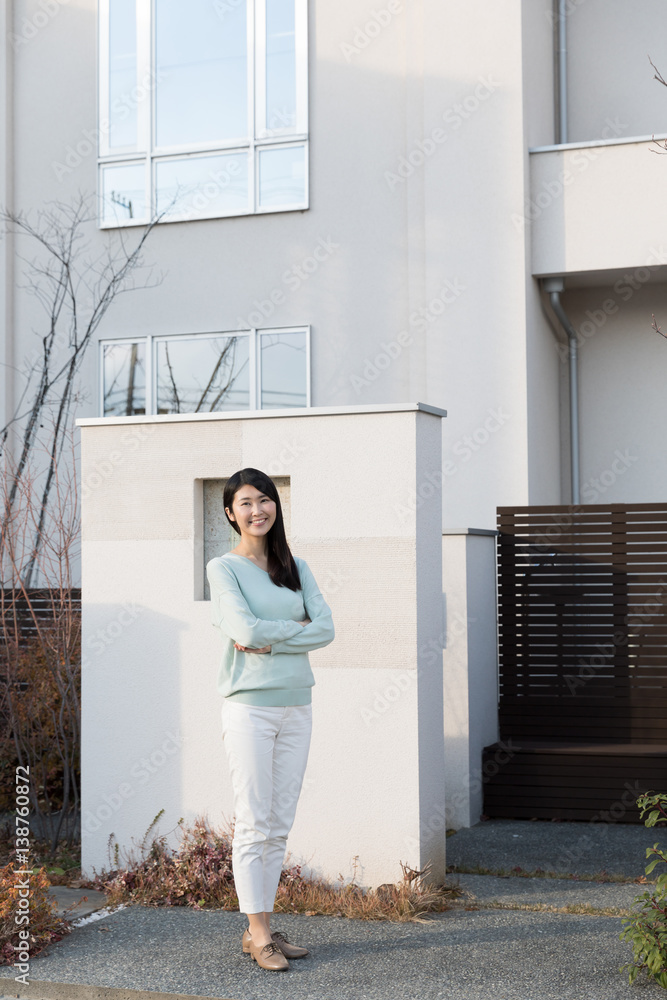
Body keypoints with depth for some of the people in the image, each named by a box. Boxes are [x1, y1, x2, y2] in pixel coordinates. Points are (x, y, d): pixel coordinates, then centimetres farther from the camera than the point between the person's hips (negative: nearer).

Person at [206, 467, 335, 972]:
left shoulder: (296, 567, 12)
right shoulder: (223, 567, -1)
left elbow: (326, 628, -1)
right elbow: (247, 630, -15)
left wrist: (269, 642, -12)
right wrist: (298, 628, -4)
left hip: (297, 704, 5)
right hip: (250, 705, -5)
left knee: (280, 825, 8)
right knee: (254, 824, -2)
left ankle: (261, 928, 17)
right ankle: (259, 934, 6)